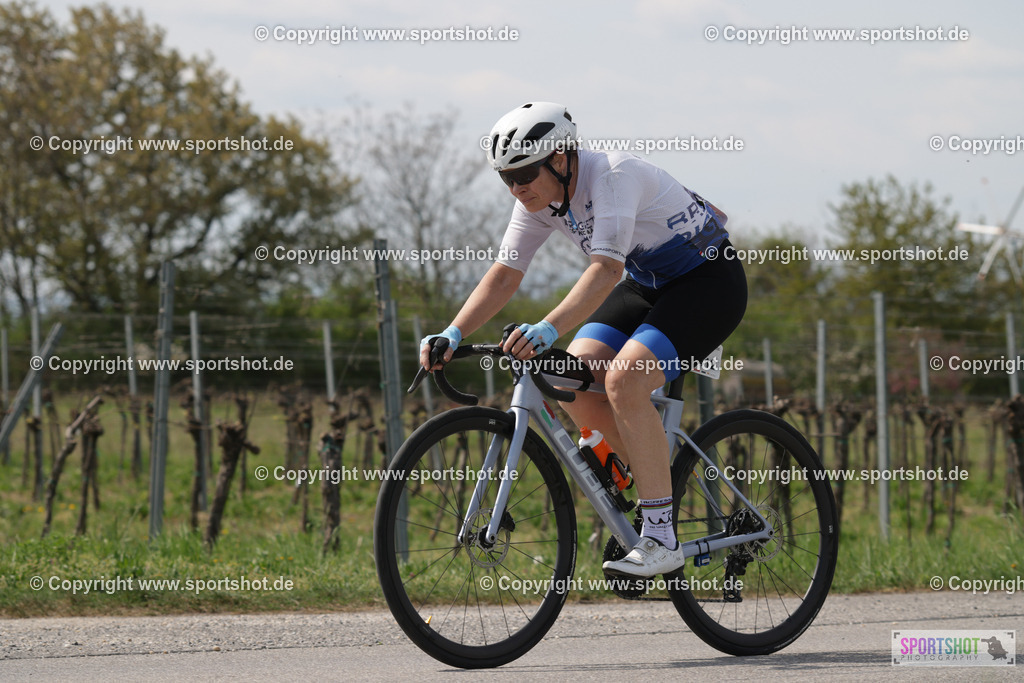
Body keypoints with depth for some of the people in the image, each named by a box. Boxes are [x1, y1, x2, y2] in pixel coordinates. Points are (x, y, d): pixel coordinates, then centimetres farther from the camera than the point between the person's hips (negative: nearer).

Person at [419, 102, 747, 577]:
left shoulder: (613, 175, -30)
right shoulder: (540, 198, -7)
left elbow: (606, 269, -41)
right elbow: (504, 274, -5)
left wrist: (548, 328, -54)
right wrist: (453, 335, -19)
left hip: (709, 282, -8)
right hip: (647, 284, 8)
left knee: (623, 379, -28)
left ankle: (661, 539, -22)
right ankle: (657, 483, 6)